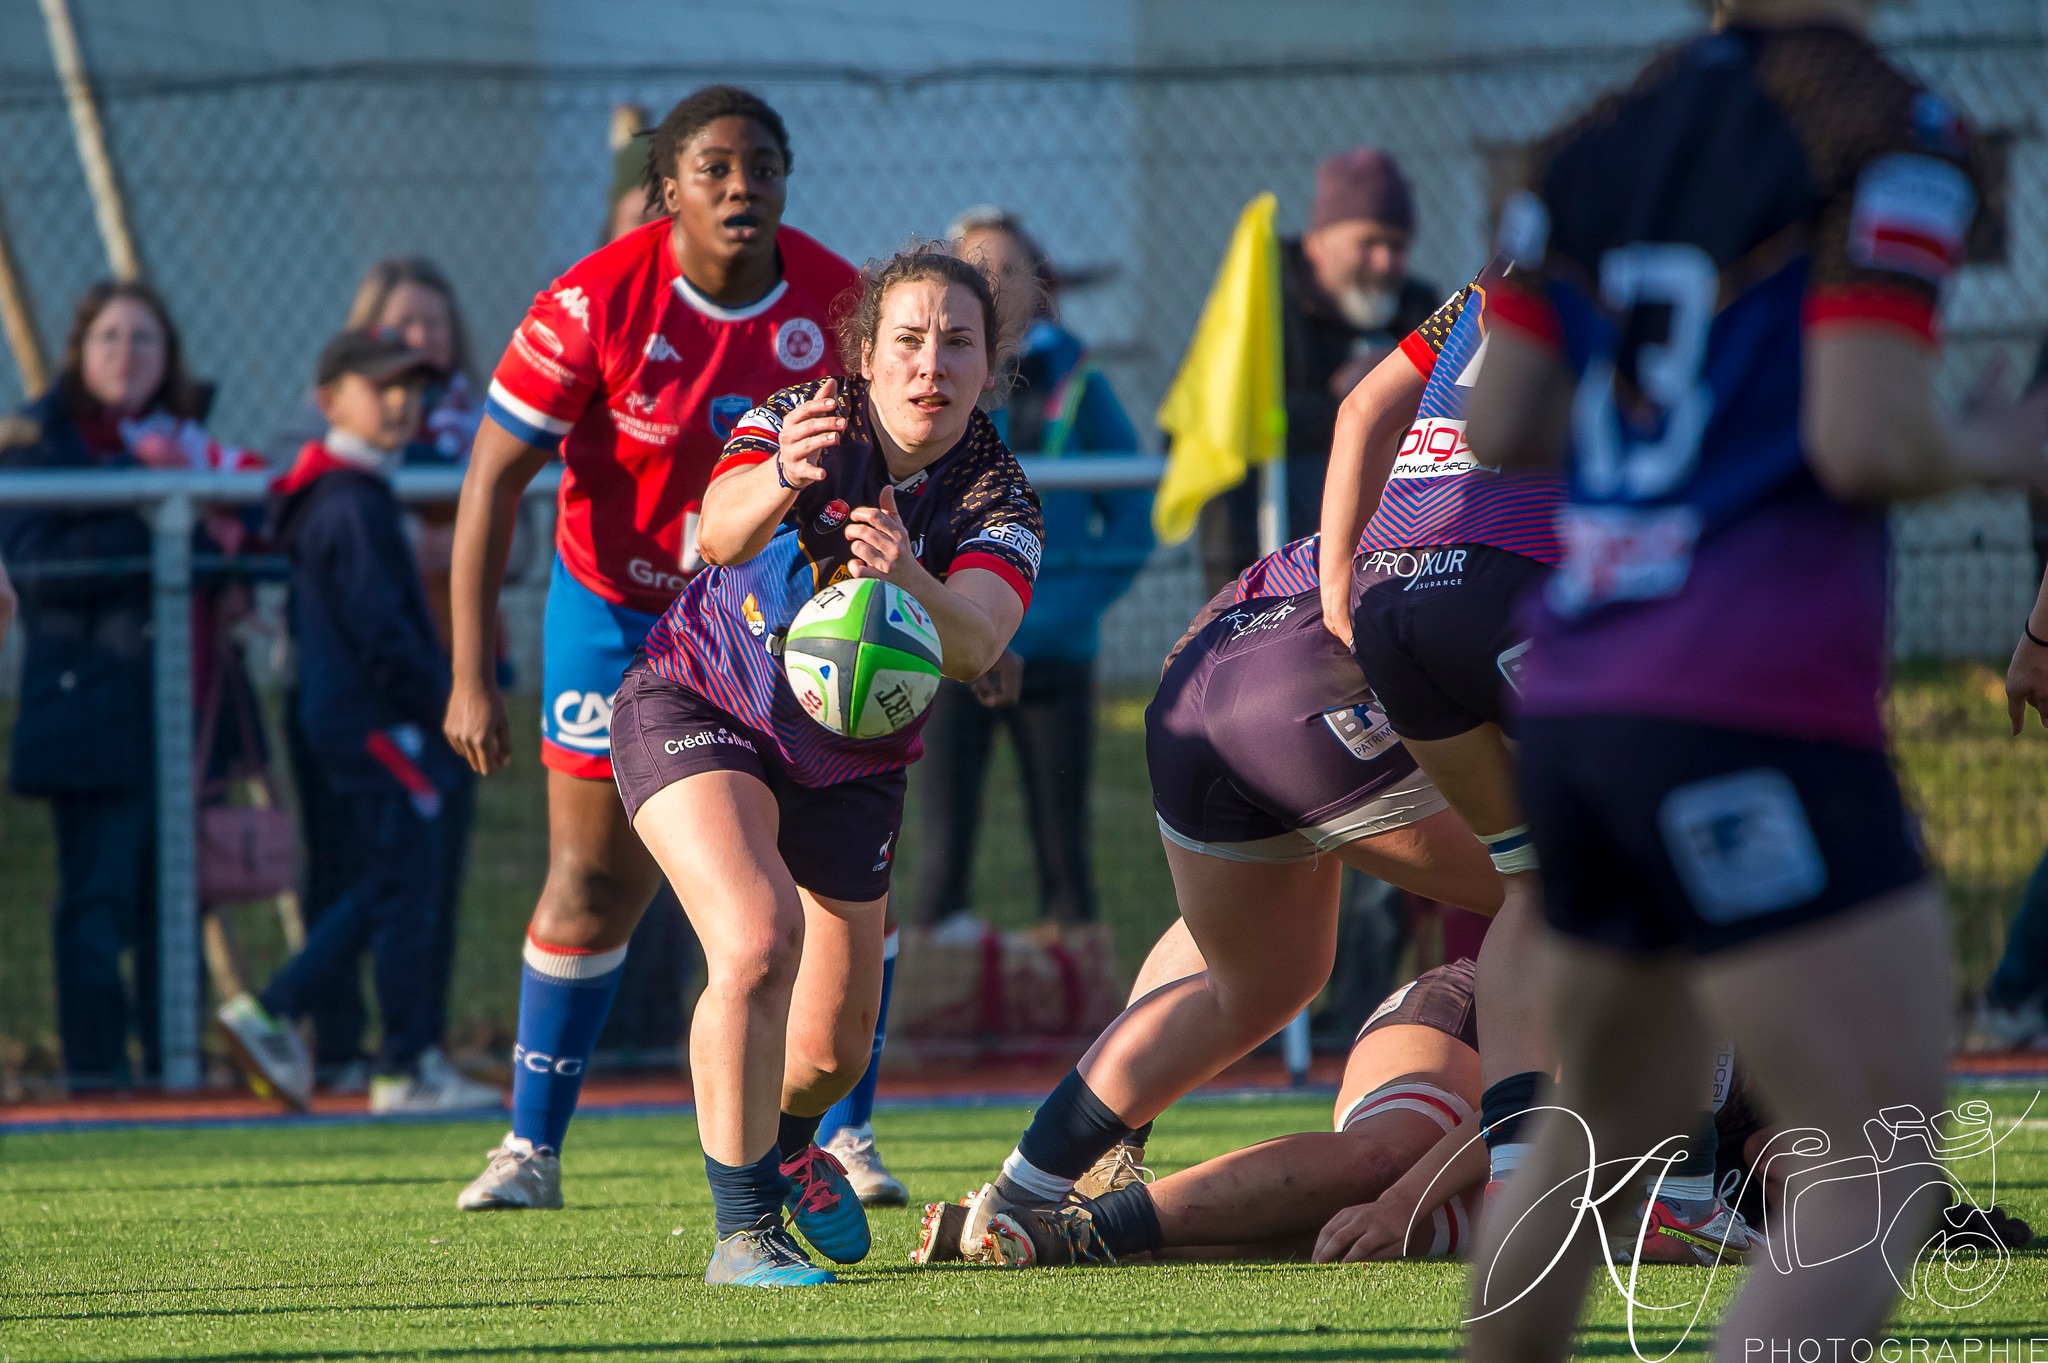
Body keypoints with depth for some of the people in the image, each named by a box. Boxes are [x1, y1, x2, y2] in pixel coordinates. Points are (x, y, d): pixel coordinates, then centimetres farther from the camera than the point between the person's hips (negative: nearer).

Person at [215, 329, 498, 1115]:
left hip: (337, 716, 10)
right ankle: (406, 1071, -1)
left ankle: (272, 1014, 12)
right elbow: (380, 630, -21)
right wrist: (446, 701, -15)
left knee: (383, 889, 15)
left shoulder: (324, 500, 15)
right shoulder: (355, 505, -16)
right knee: (407, 888, -5)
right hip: (375, 719, -10)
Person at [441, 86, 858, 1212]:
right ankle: (532, 1148, 13)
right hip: (621, 610, -2)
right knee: (594, 886, 0)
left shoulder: (839, 304, -13)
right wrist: (472, 674, -21)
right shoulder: (595, 303, -21)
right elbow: (493, 477, -17)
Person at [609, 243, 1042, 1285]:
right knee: (758, 941, -29)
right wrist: (780, 482, -62)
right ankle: (742, 1229, -21)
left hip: (851, 765, 4)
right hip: (695, 713, -4)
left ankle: (782, 1141, 44)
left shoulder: (998, 503, -16)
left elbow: (974, 647, -35)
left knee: (835, 1050, 7)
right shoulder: (804, 424, -20)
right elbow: (721, 534, -40)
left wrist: (908, 581, -57)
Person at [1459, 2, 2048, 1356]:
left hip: (1573, 708, 8)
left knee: (1604, 1125, 26)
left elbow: (1499, 426, 11)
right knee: (1879, 1189, -5)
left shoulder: (1599, 139, 11)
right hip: (1758, 720, -8)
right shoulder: (1888, 131, -8)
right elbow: (1869, 443, -17)